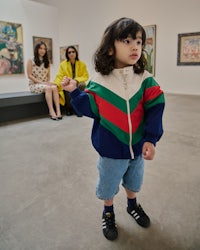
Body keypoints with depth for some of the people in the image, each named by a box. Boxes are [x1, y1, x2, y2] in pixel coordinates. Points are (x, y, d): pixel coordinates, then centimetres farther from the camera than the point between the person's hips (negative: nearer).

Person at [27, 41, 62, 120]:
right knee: (48, 88, -35)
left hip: (45, 84, 4)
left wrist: (48, 82, -4)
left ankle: (58, 111, -39)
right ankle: (51, 112, -38)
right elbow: (29, 75, -5)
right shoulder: (31, 61, 1)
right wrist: (41, 82, -16)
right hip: (34, 85, -4)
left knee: (54, 87, -30)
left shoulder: (47, 62, 16)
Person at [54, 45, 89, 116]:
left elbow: (85, 76, 0)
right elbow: (59, 76, -5)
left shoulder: (82, 64, 1)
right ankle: (69, 108, -14)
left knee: (82, 85, -35)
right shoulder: (63, 64, 0)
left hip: (78, 84, 1)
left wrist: (77, 80, -19)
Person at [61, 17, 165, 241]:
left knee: (133, 181, 26)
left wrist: (150, 139, -15)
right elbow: (91, 110, -5)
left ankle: (132, 205, 56)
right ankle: (108, 214, 46)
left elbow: (154, 111, -9)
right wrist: (74, 92, -15)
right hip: (110, 149, -2)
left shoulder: (145, 79, -8)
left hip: (137, 146, 3)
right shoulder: (99, 81, -12)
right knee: (108, 185, 17)